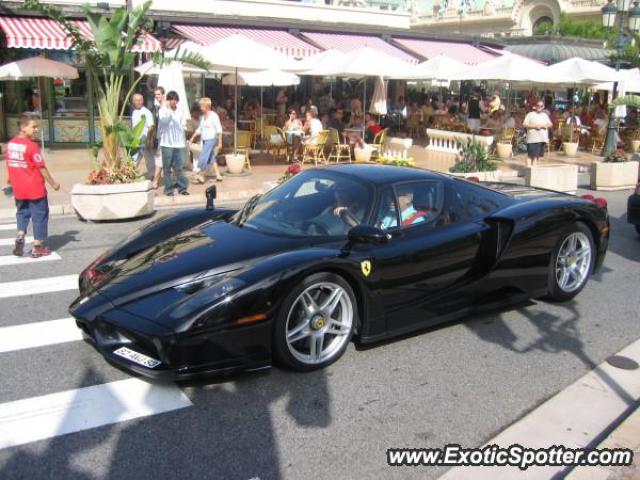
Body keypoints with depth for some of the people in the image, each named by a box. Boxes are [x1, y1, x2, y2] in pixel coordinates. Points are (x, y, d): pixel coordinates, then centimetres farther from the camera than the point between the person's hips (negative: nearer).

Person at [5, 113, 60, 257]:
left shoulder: (10, 144, 3)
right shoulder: (32, 145, -17)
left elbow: (9, 164, 14)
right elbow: (41, 168, -16)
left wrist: (9, 178, 31)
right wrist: (53, 183, -6)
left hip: (19, 189, 6)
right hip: (35, 189, -6)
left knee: (22, 213, 23)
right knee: (39, 215, 6)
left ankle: (20, 235, 3)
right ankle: (38, 247, 10)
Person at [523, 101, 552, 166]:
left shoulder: (545, 115, 17)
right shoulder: (530, 114, 0)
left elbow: (550, 124, 18)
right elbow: (525, 124, -7)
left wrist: (546, 126, -5)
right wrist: (535, 126, -16)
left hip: (542, 138, 6)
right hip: (533, 138, -5)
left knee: (537, 154, 7)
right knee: (530, 154, -10)